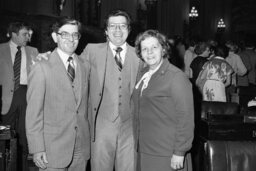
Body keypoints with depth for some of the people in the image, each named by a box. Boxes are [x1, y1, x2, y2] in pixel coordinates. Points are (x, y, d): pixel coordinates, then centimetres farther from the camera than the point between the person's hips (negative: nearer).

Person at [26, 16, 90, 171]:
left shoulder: (84, 68, 8)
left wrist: (87, 139, 7)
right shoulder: (42, 68, -7)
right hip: (53, 151, -4)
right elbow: (33, 113, -8)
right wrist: (37, 149, -12)